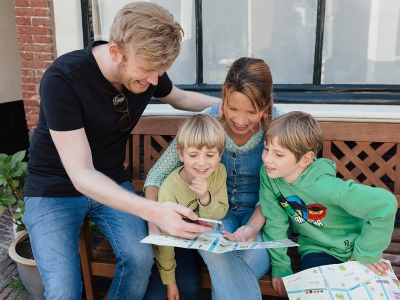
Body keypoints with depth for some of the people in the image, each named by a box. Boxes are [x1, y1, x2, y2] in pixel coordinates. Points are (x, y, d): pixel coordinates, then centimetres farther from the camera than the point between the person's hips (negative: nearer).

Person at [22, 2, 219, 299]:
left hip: (112, 184, 4)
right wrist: (153, 211, -42)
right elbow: (80, 174, -30)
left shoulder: (148, 68, -11)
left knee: (141, 259, -20)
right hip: (56, 190, -3)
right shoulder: (62, 80, -28)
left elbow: (180, 98, 14)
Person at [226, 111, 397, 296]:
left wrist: (365, 254, -20)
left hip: (352, 248, -2)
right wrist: (280, 266, -8)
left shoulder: (321, 185, -32)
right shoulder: (268, 174, -20)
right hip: (315, 248, 3)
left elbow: (384, 203, -31)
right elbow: (275, 222, -12)